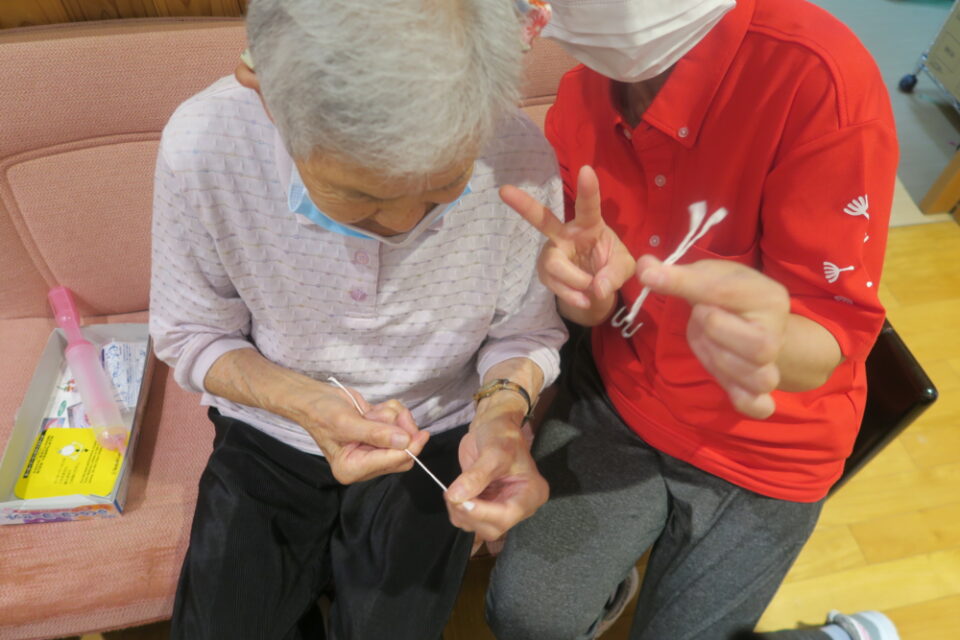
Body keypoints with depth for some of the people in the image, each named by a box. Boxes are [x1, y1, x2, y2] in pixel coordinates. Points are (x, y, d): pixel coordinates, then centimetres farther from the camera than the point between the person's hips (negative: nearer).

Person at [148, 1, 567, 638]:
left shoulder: (521, 160, -24)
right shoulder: (202, 146, -24)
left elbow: (526, 334, -8)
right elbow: (192, 336, -9)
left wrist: (504, 407, -29)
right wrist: (301, 401, -26)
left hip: (436, 440, 0)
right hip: (268, 437, 1)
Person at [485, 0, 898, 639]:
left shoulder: (821, 75, -27)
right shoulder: (582, 94, -9)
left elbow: (835, 341, -22)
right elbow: (595, 308, -2)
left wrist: (773, 345, -46)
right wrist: (587, 286, -27)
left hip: (763, 446, -2)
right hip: (615, 395, 3)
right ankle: (610, 580, 29)